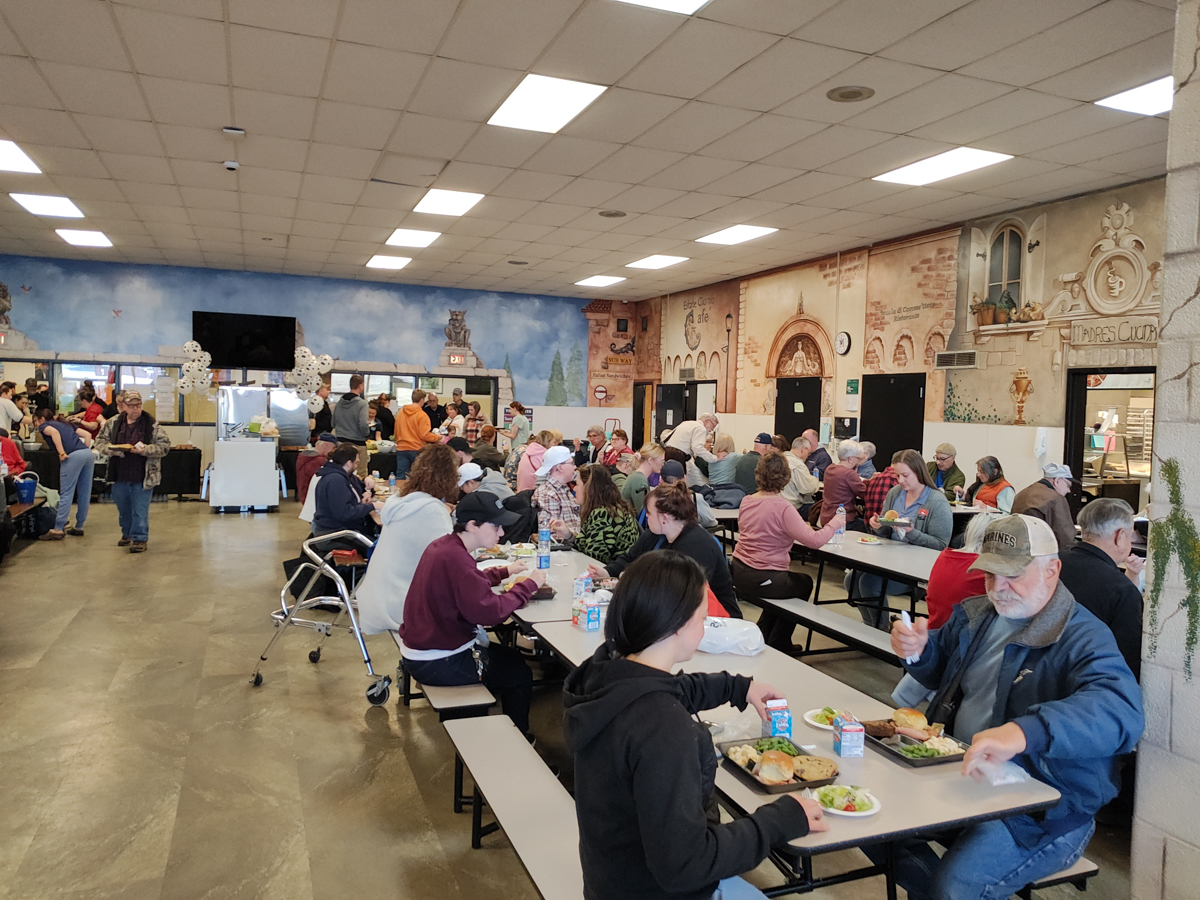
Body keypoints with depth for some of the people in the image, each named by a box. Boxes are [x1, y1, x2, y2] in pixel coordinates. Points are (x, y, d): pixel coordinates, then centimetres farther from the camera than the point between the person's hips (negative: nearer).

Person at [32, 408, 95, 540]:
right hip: (88, 453, 7)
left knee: (66, 493, -5)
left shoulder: (44, 425, 13)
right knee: (84, 493, 10)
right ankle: (79, 527, 18)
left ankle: (58, 529, -5)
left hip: (73, 456, -7)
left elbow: (54, 432, -11)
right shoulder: (66, 424, 31)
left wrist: (62, 453, -12)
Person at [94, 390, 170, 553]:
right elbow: (100, 441, 8)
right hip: (119, 476, 4)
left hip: (142, 477, -4)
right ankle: (127, 534, 37)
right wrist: (111, 449, -13)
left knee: (140, 510, 0)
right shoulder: (113, 423, 5)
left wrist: (145, 450, -21)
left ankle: (140, 539, 10)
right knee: (123, 509, 19)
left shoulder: (152, 424, -5)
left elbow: (164, 446, -7)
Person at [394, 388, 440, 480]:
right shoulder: (422, 415, -12)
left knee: (400, 477, 6)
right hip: (417, 450, -5)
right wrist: (437, 437, 0)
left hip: (401, 449, 5)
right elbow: (424, 435, -16)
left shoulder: (401, 412, 5)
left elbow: (396, 432, 11)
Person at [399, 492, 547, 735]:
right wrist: (528, 584, -19)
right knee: (519, 674, 9)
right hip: (435, 663, -10)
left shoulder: (444, 545, 0)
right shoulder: (455, 558, -30)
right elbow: (489, 612, -31)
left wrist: (505, 572, 11)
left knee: (510, 656, 25)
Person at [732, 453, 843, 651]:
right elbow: (814, 540, -22)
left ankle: (762, 637, 39)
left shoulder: (746, 501, 1)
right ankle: (778, 646, 35)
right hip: (762, 580, -7)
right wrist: (835, 523, -4)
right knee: (804, 583, 26)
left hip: (738, 573, 7)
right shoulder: (783, 508, -21)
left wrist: (800, 527, 21)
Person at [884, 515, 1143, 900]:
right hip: (962, 776, 7)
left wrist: (1024, 733, -54)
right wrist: (919, 651, -2)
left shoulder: (1084, 639, -17)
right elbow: (943, 672, 24)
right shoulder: (974, 615, 7)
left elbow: (1121, 712, -37)